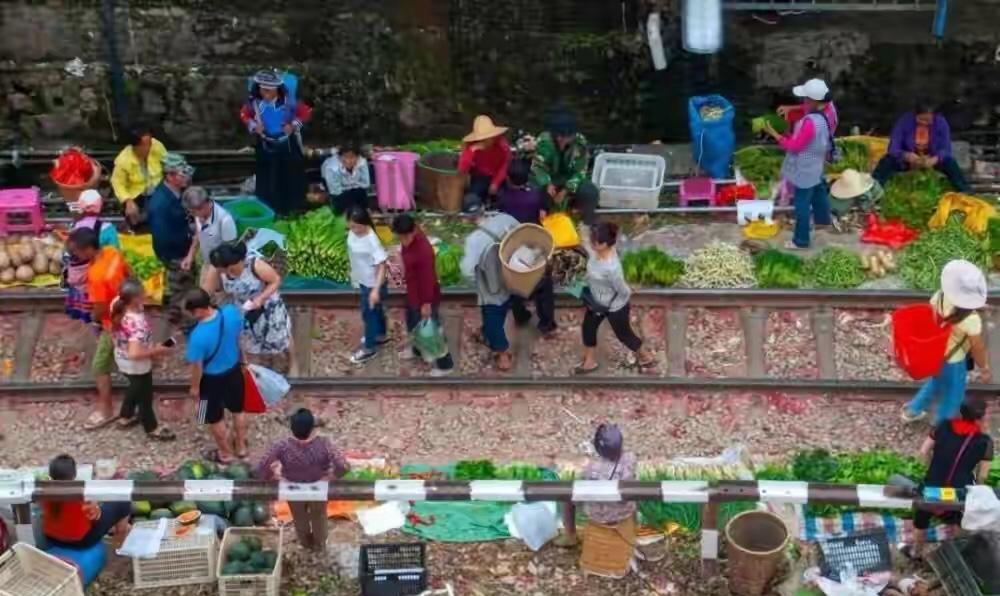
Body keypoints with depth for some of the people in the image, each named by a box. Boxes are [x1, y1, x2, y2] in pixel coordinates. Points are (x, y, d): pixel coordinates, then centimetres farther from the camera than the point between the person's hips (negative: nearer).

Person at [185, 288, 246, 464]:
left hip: (212, 379, -5)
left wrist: (194, 387, -2)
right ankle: (241, 447, 50)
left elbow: (197, 366, -22)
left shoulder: (198, 336, -38)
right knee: (238, 410, 29)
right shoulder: (232, 312, -23)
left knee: (215, 418, 23)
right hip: (234, 370, 5)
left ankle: (225, 454, 43)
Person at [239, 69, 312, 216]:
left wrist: (294, 125, -20)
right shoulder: (254, 101, -19)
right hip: (266, 145, 1)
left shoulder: (288, 100, -25)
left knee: (292, 177, 11)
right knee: (267, 180, 8)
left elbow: (306, 112, -10)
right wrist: (253, 126, -14)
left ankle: (293, 211, 28)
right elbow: (244, 114, 2)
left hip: (288, 144, -1)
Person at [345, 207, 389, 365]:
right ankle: (380, 335, 50)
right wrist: (353, 275, 16)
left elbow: (382, 265, -31)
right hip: (362, 280, 8)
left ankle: (369, 348, 30)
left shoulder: (371, 240, -33)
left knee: (369, 313, 10)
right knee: (375, 309, 28)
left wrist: (376, 289, -35)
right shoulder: (353, 233, -10)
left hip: (372, 283, -8)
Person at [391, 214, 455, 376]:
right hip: (412, 291, 9)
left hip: (425, 296, -9)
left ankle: (445, 364, 31)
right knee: (413, 322, 31)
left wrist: (426, 303, -19)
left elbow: (427, 279, -28)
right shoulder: (410, 237, -12)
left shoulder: (423, 250, -38)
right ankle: (417, 349, 58)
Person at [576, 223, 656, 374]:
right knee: (588, 328, 22)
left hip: (615, 307, -8)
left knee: (624, 334, 18)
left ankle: (646, 357, 45)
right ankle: (590, 362, 46)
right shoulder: (597, 252, -20)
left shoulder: (612, 268, -43)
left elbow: (623, 291, -28)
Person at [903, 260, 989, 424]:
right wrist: (984, 367, 1)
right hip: (953, 362, -6)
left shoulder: (939, 297, -22)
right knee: (952, 396, 24)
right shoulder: (971, 320, -37)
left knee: (936, 383, 36)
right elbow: (977, 349, -20)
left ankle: (912, 410, 55)